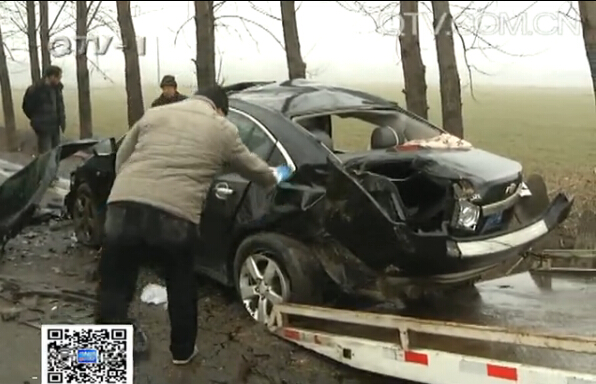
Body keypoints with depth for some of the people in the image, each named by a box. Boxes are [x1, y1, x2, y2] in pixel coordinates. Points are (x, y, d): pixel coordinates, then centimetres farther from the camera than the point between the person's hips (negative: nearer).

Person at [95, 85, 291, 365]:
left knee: (113, 287, 13)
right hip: (176, 217, -1)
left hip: (124, 207, 2)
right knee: (181, 287, 23)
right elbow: (253, 168, 29)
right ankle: (182, 350, 38)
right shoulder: (223, 129, 15)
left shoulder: (153, 114, 23)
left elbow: (121, 159, 27)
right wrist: (274, 178, 50)